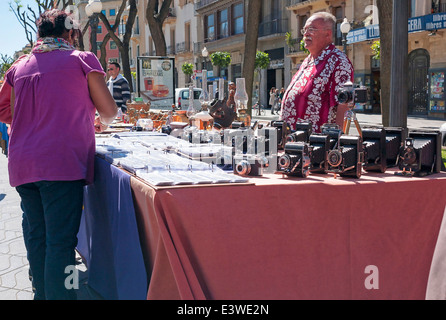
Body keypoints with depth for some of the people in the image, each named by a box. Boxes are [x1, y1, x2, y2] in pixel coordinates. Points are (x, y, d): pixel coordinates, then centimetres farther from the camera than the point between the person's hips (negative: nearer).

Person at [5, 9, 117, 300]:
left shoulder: (19, 68, 16)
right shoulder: (82, 60, 2)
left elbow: (11, 115, 24)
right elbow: (109, 109, 7)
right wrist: (101, 123, 29)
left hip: (22, 165, 6)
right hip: (62, 162, -6)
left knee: (37, 237, 15)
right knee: (61, 241, -7)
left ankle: (42, 294, 26)